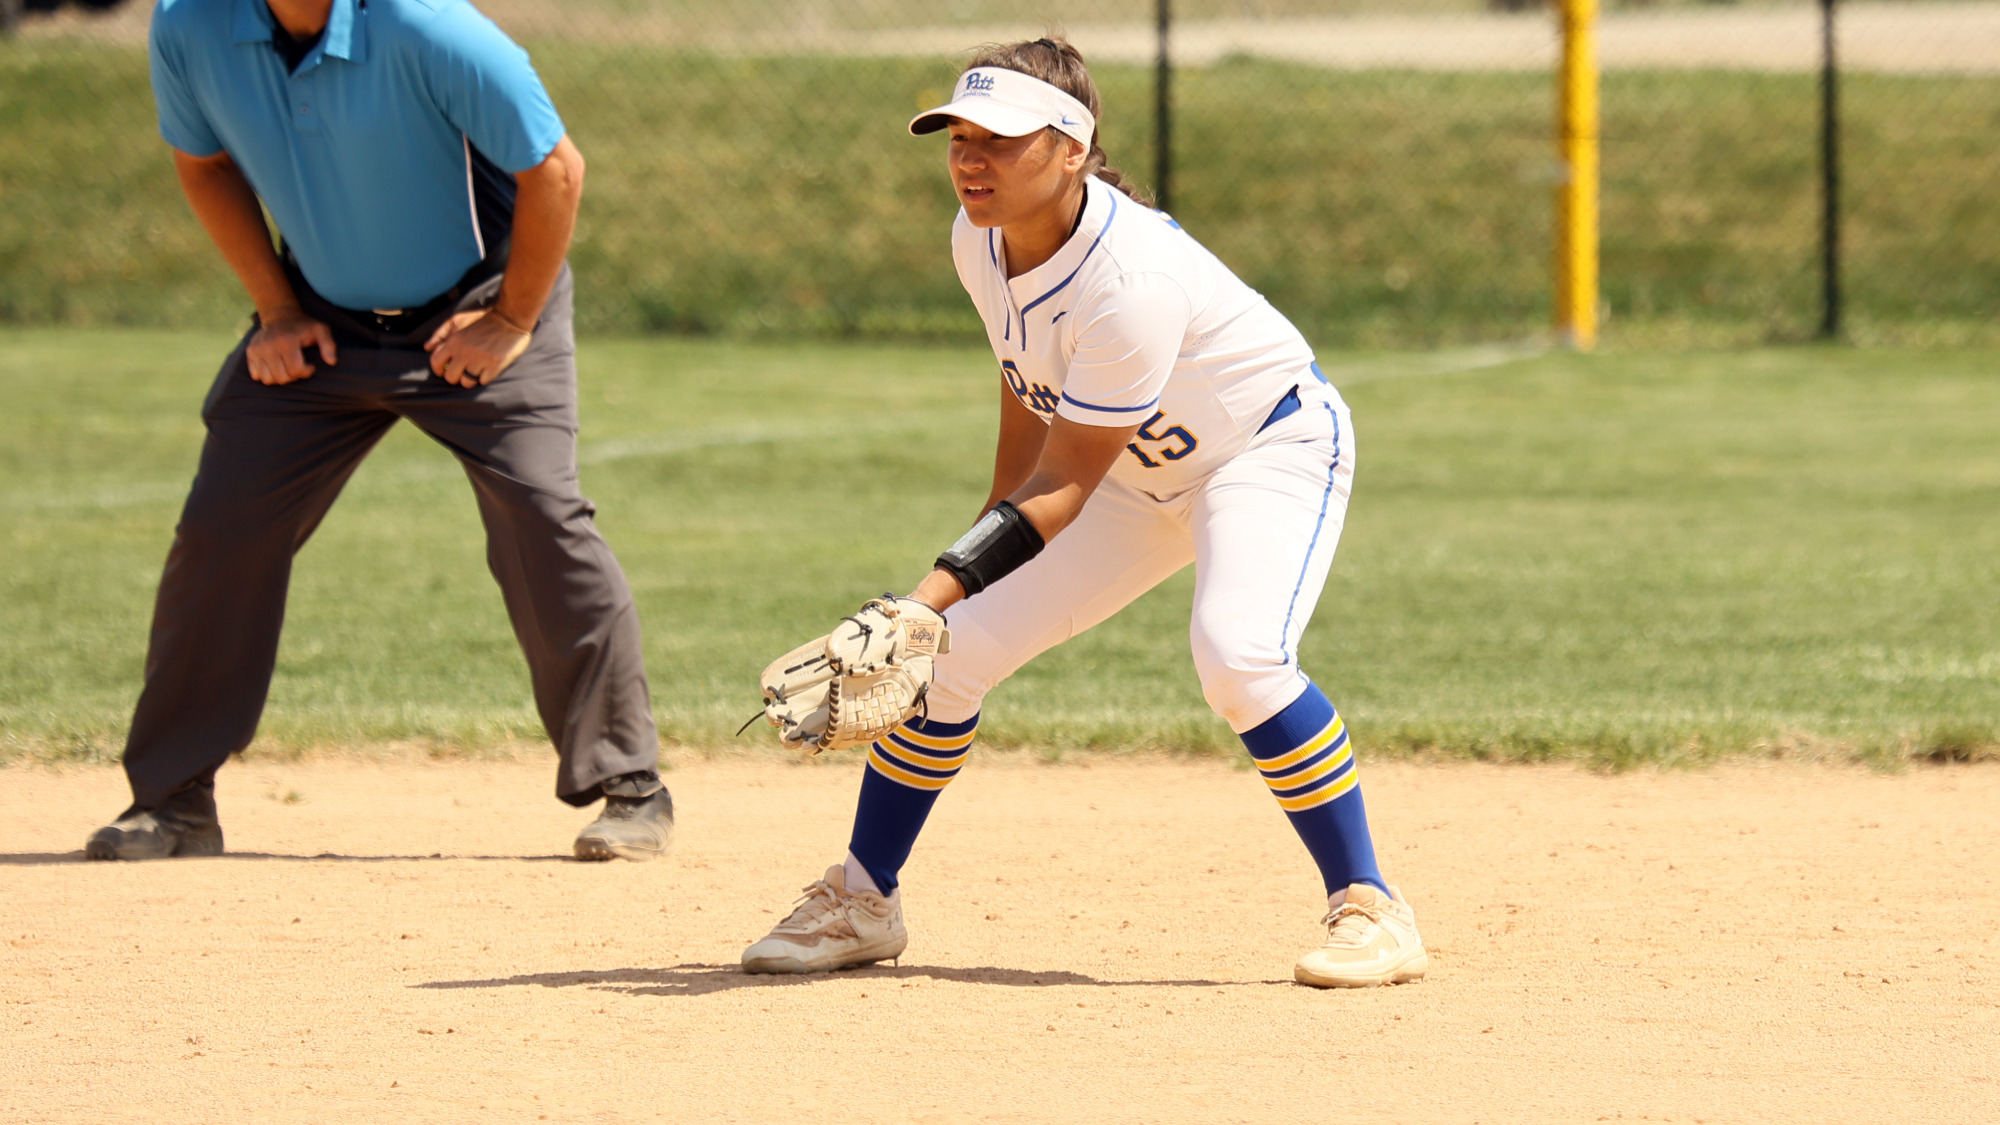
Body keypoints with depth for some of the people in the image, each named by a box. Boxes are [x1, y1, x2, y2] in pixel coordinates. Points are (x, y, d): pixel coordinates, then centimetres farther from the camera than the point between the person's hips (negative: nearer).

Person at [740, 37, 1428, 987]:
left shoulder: (1130, 281, -34)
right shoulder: (981, 240, -11)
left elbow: (1066, 485, -29)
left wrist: (946, 585, -36)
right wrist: (987, 553, 13)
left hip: (1272, 444, -8)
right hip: (1142, 475, 8)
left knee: (1237, 651, -34)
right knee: (945, 649, 0)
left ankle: (1369, 910, -23)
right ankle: (863, 904, 18)